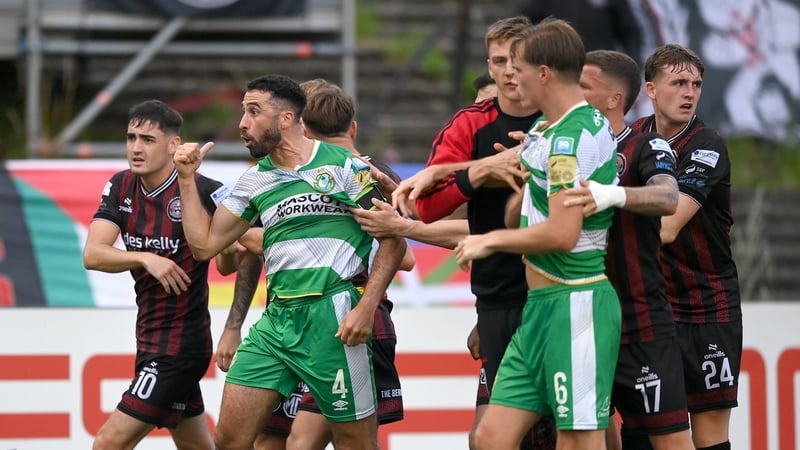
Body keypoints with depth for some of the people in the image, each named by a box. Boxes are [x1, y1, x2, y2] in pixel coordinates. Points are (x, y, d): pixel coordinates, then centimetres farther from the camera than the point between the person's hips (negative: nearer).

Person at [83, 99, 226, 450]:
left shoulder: (203, 191, -16)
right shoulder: (120, 188, 2)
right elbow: (92, 255, -7)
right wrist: (146, 258, -23)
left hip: (180, 340, -7)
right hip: (150, 339, 7)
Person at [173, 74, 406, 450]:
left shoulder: (344, 166, -4)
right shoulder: (254, 182, 14)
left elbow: (393, 241, -4)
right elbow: (204, 244, 16)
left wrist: (366, 309, -13)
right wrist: (187, 179, 10)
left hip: (332, 318, -6)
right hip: (276, 320, 6)